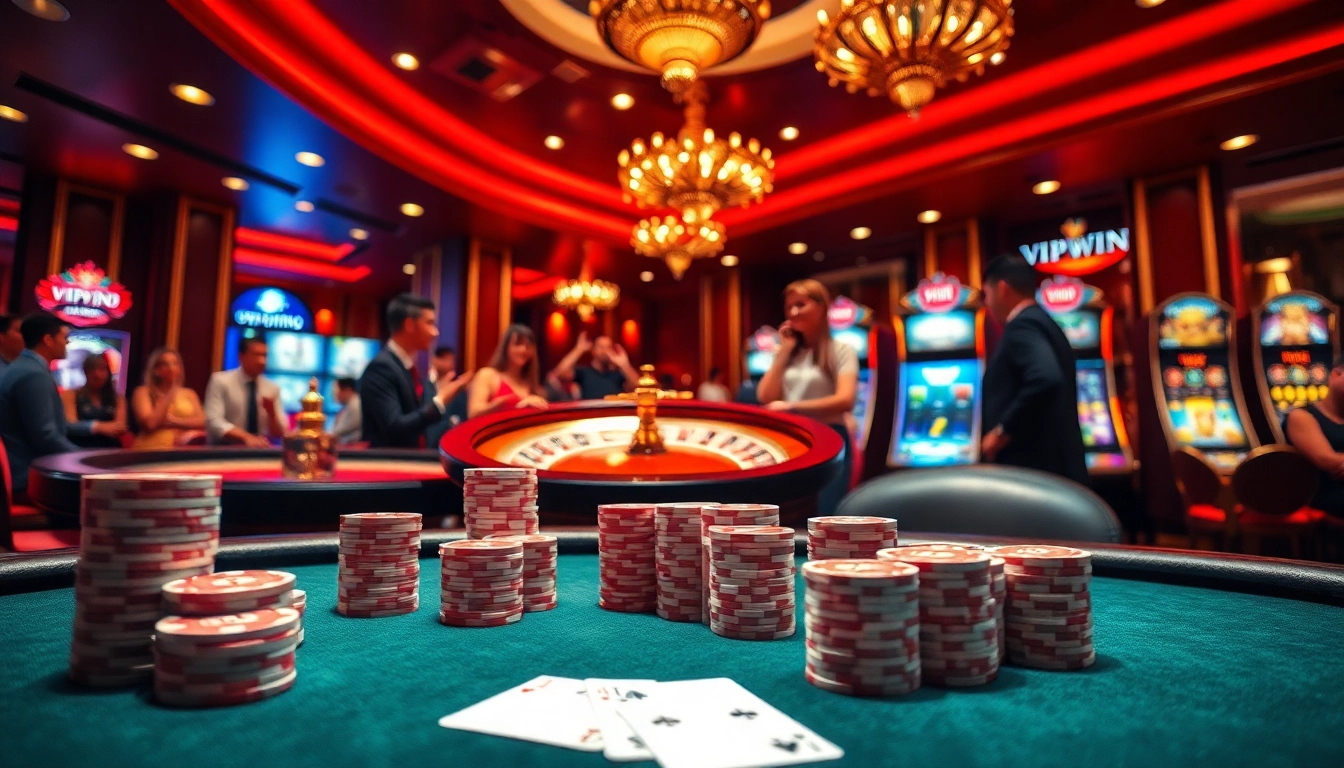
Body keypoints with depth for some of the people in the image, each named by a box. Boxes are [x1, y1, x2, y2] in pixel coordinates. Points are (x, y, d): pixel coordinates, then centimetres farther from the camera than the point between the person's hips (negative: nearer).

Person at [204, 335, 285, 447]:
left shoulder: (272, 388, 6)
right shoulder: (220, 381, -2)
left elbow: (278, 434, 4)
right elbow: (214, 422, -14)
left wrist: (271, 412, -14)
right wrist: (246, 437, -27)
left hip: (258, 450, 2)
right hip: (223, 450, -2)